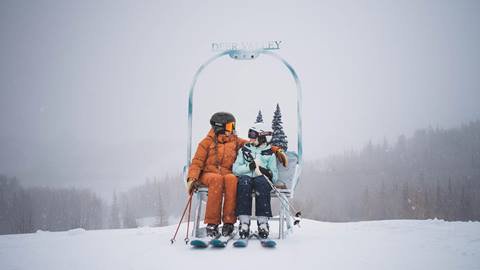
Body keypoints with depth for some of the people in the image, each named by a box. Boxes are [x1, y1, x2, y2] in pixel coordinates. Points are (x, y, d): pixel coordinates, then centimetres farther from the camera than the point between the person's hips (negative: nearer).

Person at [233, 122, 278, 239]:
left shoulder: (269, 154, 16)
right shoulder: (244, 150, 19)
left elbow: (275, 176, 9)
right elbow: (235, 169, 6)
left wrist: (268, 173, -14)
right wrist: (249, 166, -11)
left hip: (262, 179, 0)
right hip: (246, 178, 1)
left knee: (262, 181, -36)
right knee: (244, 181, -35)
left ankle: (263, 222, -39)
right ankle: (244, 222, -40)